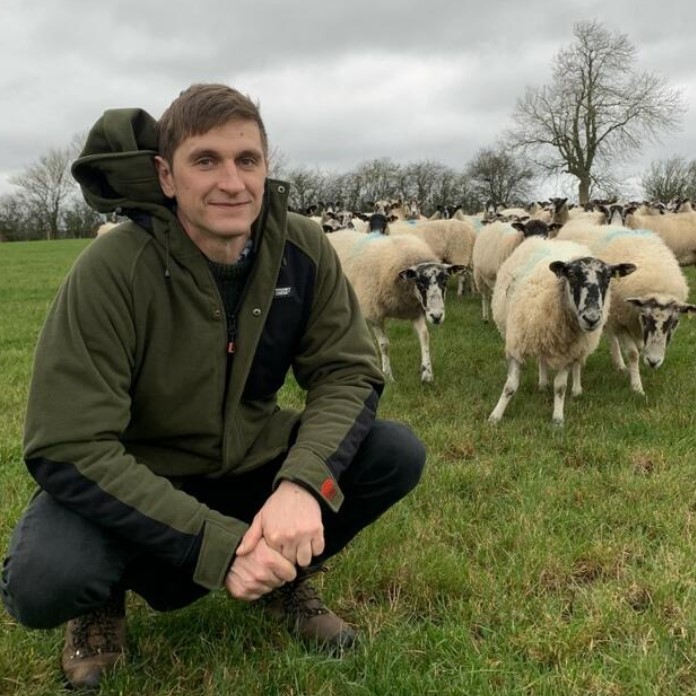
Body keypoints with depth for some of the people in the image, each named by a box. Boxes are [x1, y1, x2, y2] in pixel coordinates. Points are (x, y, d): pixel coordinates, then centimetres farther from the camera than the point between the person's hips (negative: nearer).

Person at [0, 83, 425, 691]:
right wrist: (218, 543, -32)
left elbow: (347, 372, -11)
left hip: (250, 463, 4)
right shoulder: (112, 270, -25)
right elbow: (68, 450, -26)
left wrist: (304, 482, -32)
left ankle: (284, 578, 10)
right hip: (130, 482, -3)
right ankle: (106, 598, 6)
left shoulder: (301, 248, -13)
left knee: (398, 455, -15)